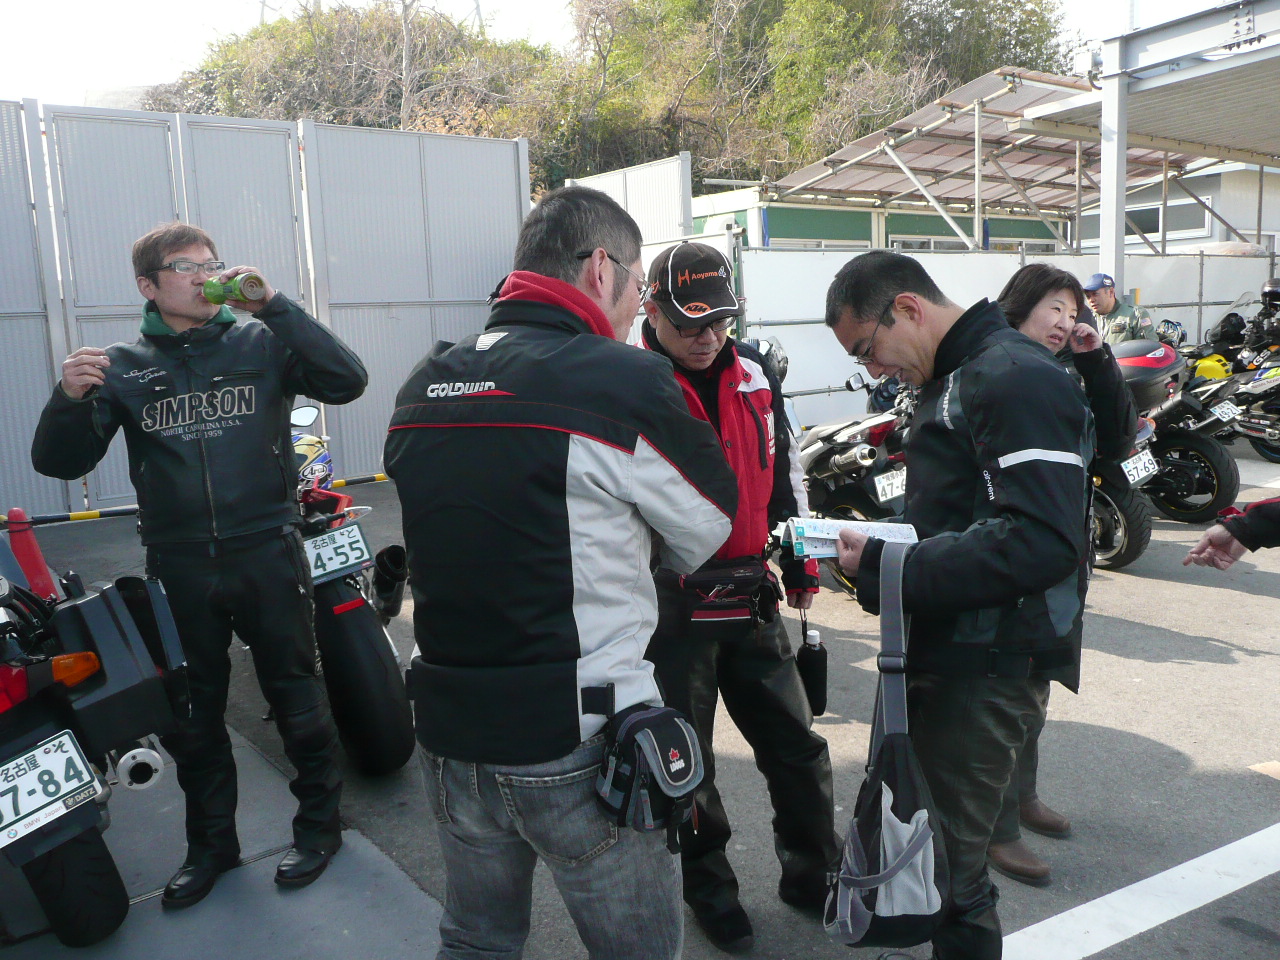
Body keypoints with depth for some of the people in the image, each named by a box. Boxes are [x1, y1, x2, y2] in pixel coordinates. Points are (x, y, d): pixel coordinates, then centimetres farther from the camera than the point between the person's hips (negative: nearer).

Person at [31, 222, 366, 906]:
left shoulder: (261, 343, 0)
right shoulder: (123, 367, 6)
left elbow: (347, 381, -14)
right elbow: (60, 462, 4)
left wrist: (272, 304, -17)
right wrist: (69, 399, -17)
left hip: (267, 557, -2)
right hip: (180, 568, 3)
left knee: (295, 698, 9)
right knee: (191, 715, 15)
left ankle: (319, 824, 29)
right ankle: (211, 843, 35)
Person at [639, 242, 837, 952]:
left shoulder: (754, 375, 7)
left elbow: (783, 472, 17)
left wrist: (800, 563, 16)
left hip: (750, 594, 5)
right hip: (671, 600, -4)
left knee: (796, 743, 13)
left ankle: (813, 872, 34)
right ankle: (707, 884, 33)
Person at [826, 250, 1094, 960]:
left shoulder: (1016, 378, -16)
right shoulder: (953, 380, 16)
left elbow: (1043, 542, -27)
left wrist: (888, 565, -24)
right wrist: (882, 551, 5)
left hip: (987, 668, -10)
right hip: (942, 654, 10)